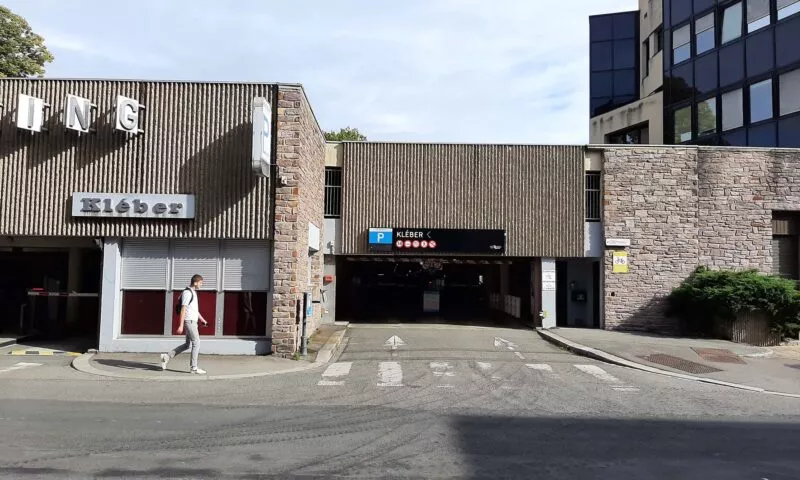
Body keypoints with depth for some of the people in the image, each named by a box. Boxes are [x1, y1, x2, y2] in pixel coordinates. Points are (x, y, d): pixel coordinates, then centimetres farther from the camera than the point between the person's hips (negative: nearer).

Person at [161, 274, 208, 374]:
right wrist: (181, 325, -20)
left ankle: (167, 357, 18)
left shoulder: (193, 293, 18)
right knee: (196, 343, -6)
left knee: (188, 345, 13)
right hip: (189, 321, -10)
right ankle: (194, 368, -1)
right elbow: (183, 310, -17)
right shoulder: (187, 293, -13)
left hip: (193, 321, 10)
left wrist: (202, 320, 21)